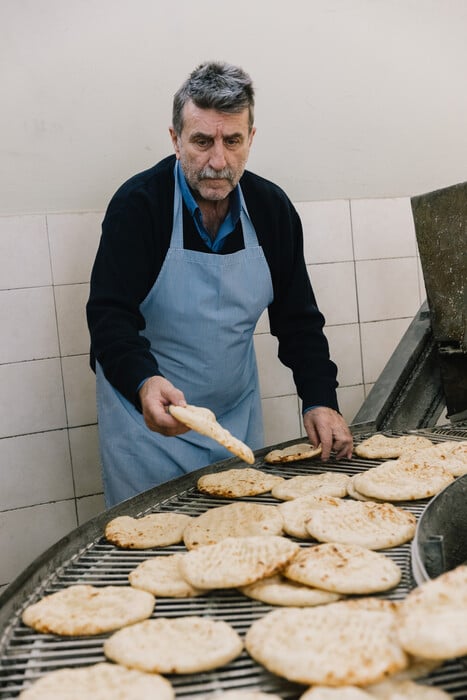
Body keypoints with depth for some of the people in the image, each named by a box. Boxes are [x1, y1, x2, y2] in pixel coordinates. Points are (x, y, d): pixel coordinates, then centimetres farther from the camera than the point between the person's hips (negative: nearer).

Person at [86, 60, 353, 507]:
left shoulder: (272, 207, -3)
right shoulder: (137, 204, -16)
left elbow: (297, 316, 2)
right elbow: (109, 315, -21)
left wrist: (320, 401, -9)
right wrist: (144, 382, -40)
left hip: (239, 416, 5)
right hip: (148, 419, -4)